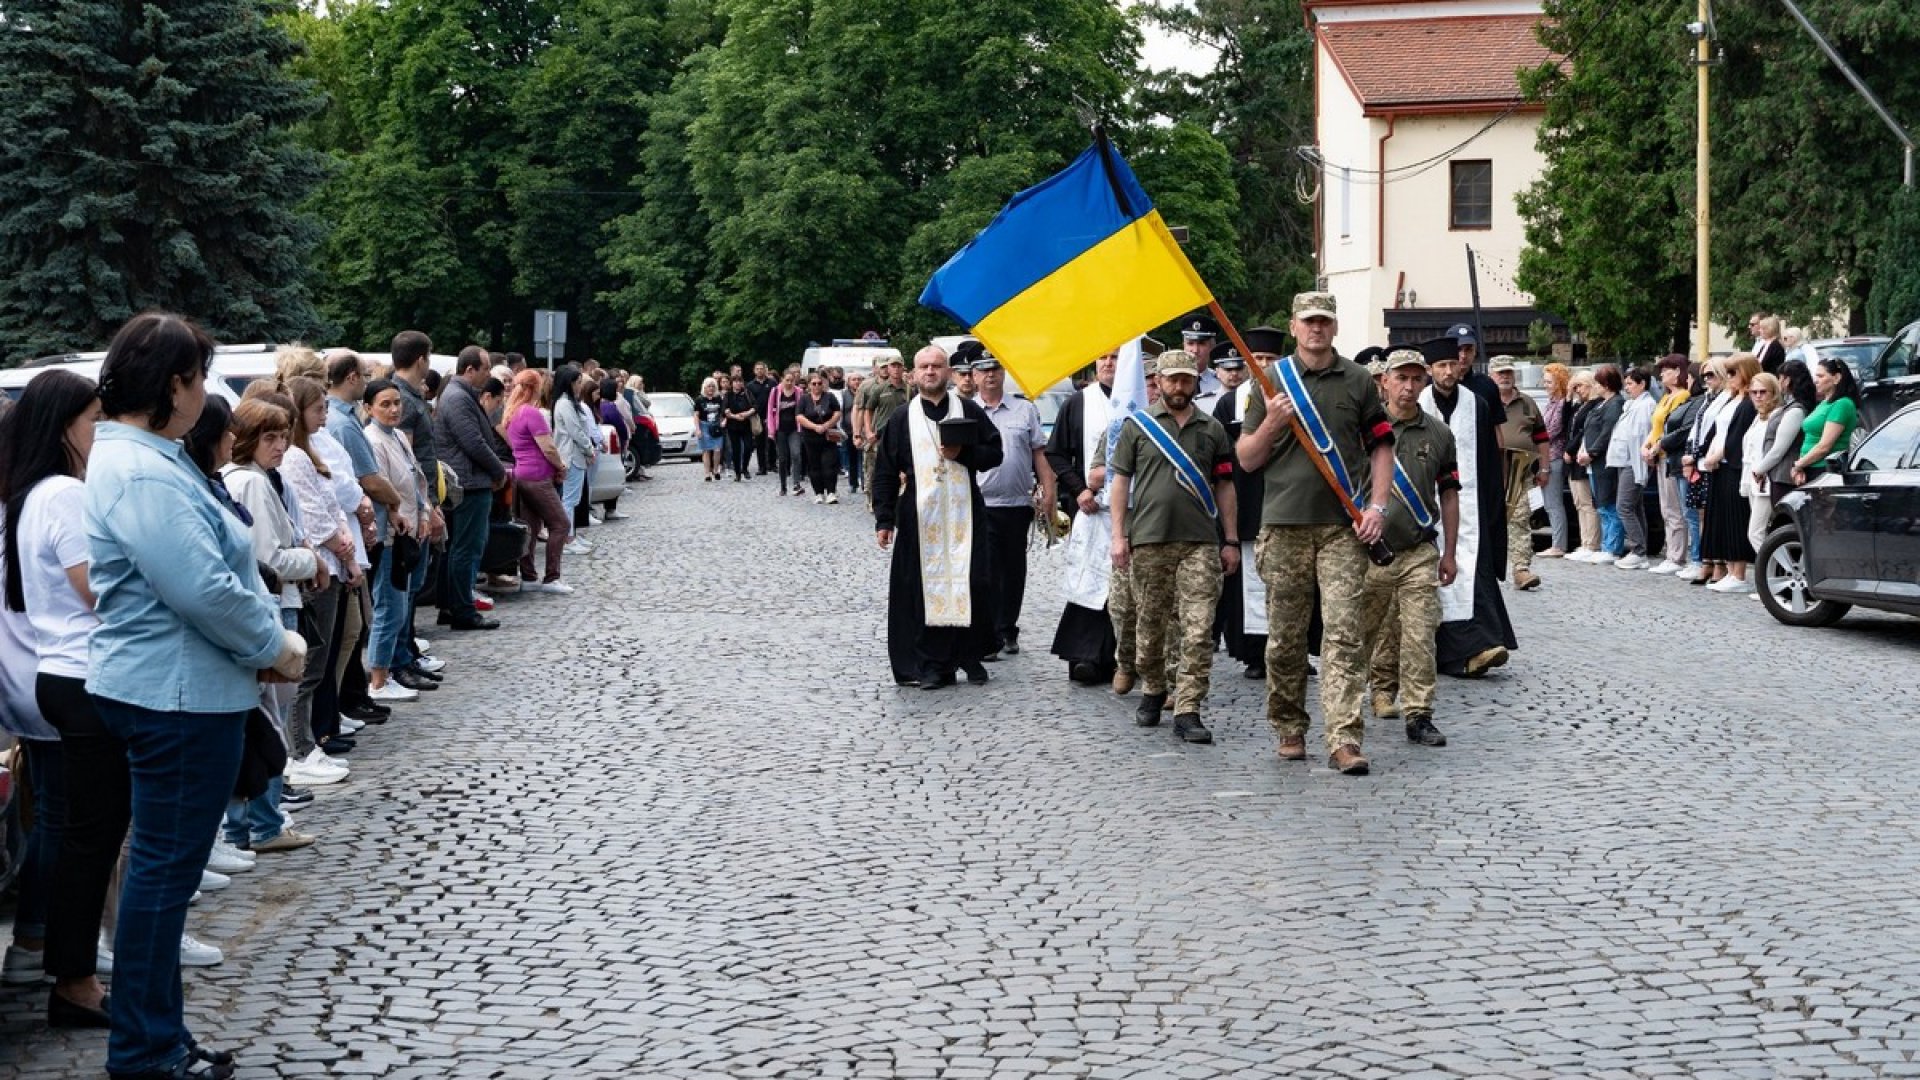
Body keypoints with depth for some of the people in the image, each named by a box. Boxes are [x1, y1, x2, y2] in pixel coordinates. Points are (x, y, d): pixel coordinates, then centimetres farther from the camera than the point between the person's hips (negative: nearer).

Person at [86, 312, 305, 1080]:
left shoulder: (139, 456, 13)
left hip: (170, 689, 11)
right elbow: (203, 588, -26)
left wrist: (265, 640, 7)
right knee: (166, 866, -2)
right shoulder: (143, 472, -21)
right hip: (178, 694, -11)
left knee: (164, 864, 17)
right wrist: (275, 646, -12)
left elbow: (205, 568, 17)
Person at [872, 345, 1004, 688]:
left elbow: (994, 453, 6)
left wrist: (963, 453, -12)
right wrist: (884, 519, -1)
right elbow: (885, 473, 5)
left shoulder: (969, 411, 7)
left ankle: (971, 656, 13)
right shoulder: (902, 419, 6)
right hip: (920, 518, 0)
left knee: (971, 585, -2)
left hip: (964, 515, 0)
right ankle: (933, 664, 6)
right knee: (926, 588, -1)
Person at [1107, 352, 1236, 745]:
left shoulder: (1212, 429, 12)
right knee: (1150, 625, 8)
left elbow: (1224, 486, 14)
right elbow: (1121, 480, 6)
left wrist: (1231, 540, 11)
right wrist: (1118, 535, -2)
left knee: (1198, 631, -8)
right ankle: (1152, 691, 30)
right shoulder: (1137, 425, 7)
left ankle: (1188, 711, -7)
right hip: (1149, 540, 0)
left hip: (1200, 542, 1)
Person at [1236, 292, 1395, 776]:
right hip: (1284, 523, 1)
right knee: (1285, 636, 5)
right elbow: (1246, 460, 9)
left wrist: (1377, 505, 0)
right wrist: (1271, 423, -9)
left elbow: (1381, 447, 13)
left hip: (1344, 526, -1)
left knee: (1344, 632, -9)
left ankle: (1345, 740, -12)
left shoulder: (1358, 381, 10)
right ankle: (1289, 730, 19)